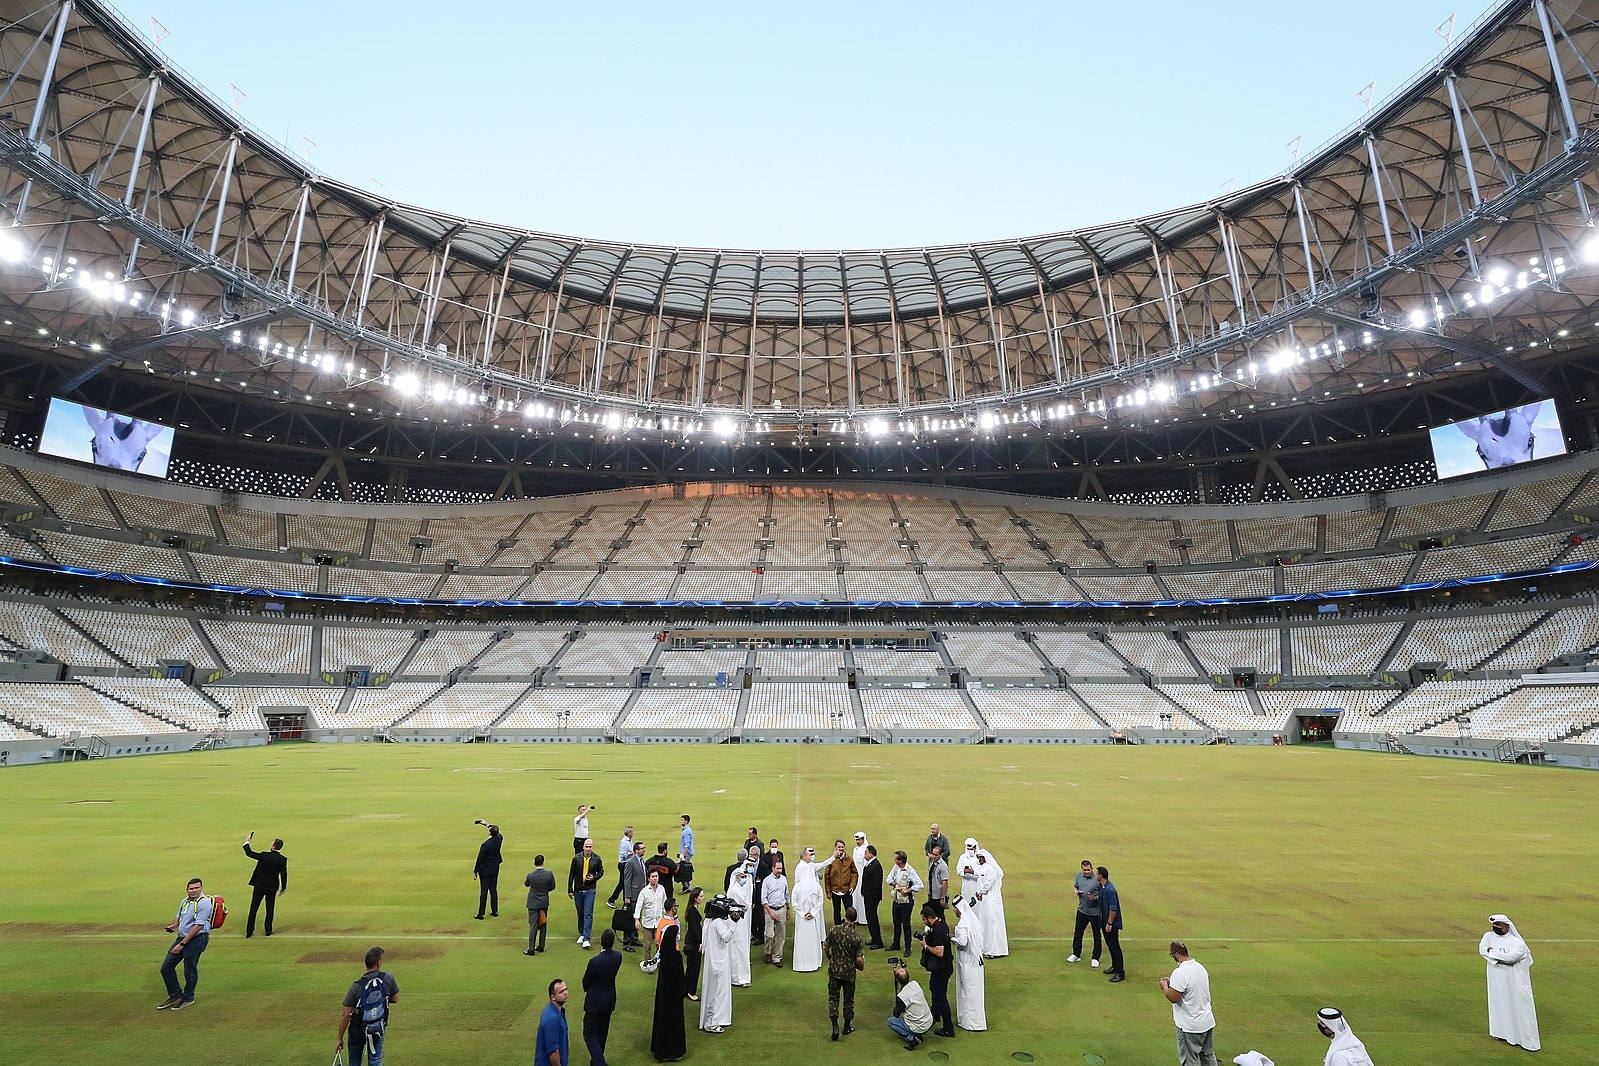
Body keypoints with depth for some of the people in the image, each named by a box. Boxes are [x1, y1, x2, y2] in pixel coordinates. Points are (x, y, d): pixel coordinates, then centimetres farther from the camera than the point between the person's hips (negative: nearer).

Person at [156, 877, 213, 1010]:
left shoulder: (204, 902, -17)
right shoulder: (185, 901, 9)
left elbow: (198, 926, -21)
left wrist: (182, 944, -20)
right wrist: (173, 925, 3)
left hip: (197, 939, -9)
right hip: (182, 937, 9)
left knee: (189, 971, 3)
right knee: (166, 967, 11)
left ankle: (188, 998, 23)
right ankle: (175, 995, 28)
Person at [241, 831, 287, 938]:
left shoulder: (264, 855, -15)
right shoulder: (282, 859, -13)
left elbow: (249, 853, -3)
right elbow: (284, 874, -8)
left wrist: (247, 842, 12)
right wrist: (283, 887, 6)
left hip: (259, 885, 0)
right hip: (272, 887, 0)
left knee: (253, 908, 11)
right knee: (270, 909, 13)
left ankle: (249, 931, 14)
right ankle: (268, 930, 16)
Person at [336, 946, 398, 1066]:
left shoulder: (356, 986, -21)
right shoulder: (388, 978, -18)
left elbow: (345, 1015, -16)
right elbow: (395, 999, -3)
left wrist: (340, 1039, -5)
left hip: (357, 1030, 0)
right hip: (378, 1029, 1)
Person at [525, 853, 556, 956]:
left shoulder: (530, 875, -18)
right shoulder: (549, 874, -13)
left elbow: (526, 884, 4)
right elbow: (552, 887, -1)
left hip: (533, 904, -2)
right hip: (544, 903, 3)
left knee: (533, 926, 3)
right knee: (543, 924, 15)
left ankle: (531, 949, 4)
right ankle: (541, 946, 24)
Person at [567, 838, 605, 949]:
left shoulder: (597, 859, -6)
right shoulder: (576, 858, -6)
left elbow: (601, 872, 8)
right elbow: (571, 874, 1)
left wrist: (594, 877, -13)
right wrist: (570, 890, 2)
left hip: (590, 890, -2)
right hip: (578, 890, 2)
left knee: (588, 914, -9)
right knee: (580, 914, 14)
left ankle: (586, 939, -9)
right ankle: (581, 934, 31)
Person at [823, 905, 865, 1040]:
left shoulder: (833, 930, -12)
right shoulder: (856, 937, -18)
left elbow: (825, 949, -3)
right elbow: (859, 960, -16)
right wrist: (861, 966, 7)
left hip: (834, 970, 1)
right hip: (849, 972, -1)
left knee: (833, 998, 13)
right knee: (848, 999, 17)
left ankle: (835, 1026, 2)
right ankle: (847, 1026, 31)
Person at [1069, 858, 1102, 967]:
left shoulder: (1097, 879, -19)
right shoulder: (1079, 875, -2)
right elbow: (1075, 886, 13)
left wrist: (1095, 898, -30)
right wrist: (1076, 891, -8)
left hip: (1095, 912, -5)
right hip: (1082, 910, 5)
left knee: (1096, 935, 9)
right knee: (1078, 932, 16)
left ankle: (1095, 958, 25)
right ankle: (1076, 954, 33)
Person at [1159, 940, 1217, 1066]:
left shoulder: (1179, 973, -26)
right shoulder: (1201, 967, 1)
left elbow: (1173, 997, -25)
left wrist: (1165, 986, -7)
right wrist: (1172, 983, 15)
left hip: (1190, 1027, -8)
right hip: (1208, 1022, 8)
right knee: (1208, 1056, 24)